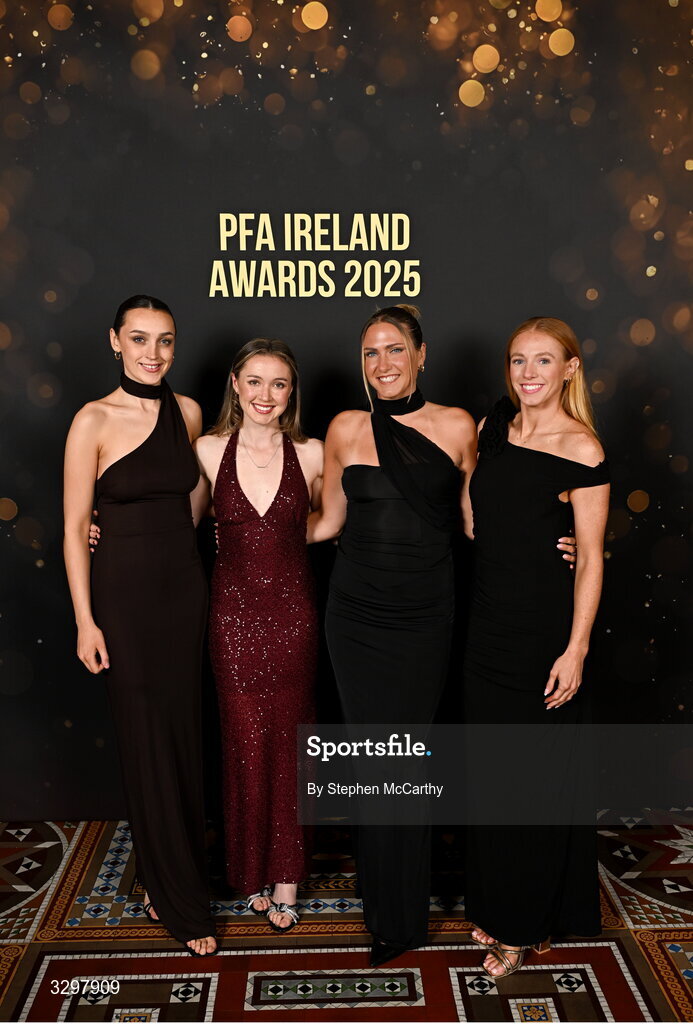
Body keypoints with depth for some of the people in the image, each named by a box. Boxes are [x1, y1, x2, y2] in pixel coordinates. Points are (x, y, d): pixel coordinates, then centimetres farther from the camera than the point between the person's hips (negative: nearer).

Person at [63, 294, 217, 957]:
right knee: (146, 741, 6)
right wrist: (85, 621, -10)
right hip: (125, 591, -4)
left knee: (184, 733, 12)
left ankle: (165, 876, 34)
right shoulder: (94, 421, -9)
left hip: (185, 585, 4)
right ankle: (182, 901, 23)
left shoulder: (188, 412, 4)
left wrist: (182, 557, 10)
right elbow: (74, 527, -8)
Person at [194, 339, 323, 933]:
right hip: (235, 611, 0)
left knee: (289, 742, 8)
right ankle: (254, 871, 29)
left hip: (292, 610, 0)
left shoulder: (312, 454, -2)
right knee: (246, 741, 8)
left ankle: (287, 875, 26)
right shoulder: (209, 451, -2)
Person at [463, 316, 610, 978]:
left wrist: (576, 649, -14)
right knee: (490, 767, 16)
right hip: (489, 622, 6)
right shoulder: (493, 427, 6)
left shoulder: (582, 450, -12)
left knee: (537, 773, 7)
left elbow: (591, 557, -11)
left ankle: (528, 924, 27)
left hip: (545, 629, -6)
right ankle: (496, 905, 36)